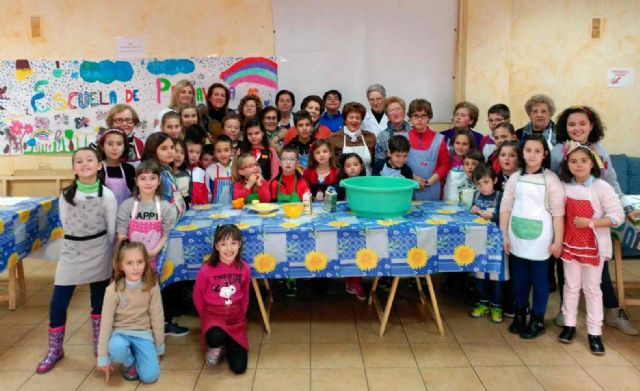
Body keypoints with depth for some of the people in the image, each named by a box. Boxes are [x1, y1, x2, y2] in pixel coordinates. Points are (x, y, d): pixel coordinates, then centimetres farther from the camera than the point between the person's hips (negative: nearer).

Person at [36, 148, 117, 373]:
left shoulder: (107, 195, -7)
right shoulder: (66, 194, -3)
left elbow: (111, 230, 0)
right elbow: (65, 223, 5)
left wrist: (107, 254, 4)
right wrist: (77, 243, 7)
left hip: (99, 251, -1)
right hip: (71, 251, 1)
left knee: (99, 300, 11)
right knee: (58, 303, 1)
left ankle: (100, 345, 27)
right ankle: (55, 350, 19)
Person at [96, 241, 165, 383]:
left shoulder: (152, 286, -12)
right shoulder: (113, 289, -17)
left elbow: (157, 317, -4)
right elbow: (106, 323, -12)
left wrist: (159, 348, 4)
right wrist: (103, 358, -10)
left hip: (143, 333, 1)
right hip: (121, 332, -1)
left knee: (150, 376, -16)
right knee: (117, 348, -37)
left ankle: (135, 355, 16)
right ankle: (129, 363, 0)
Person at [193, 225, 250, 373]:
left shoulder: (244, 268, -9)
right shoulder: (207, 269, -17)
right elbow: (198, 296, -2)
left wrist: (241, 315, 10)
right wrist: (206, 317, 3)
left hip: (236, 319, 2)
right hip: (213, 315, -2)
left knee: (239, 367, -5)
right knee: (215, 337, -38)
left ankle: (228, 343, 28)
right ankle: (215, 348, 1)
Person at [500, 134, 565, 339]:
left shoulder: (551, 179, -8)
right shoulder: (515, 177, 2)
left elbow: (558, 212, -8)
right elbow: (505, 207, 4)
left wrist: (558, 241, -9)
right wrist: (504, 235, 1)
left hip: (540, 239, -3)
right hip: (517, 237, 4)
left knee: (539, 279, 7)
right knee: (519, 278, 14)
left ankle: (537, 320, 21)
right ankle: (520, 314, 31)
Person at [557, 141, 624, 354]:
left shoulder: (602, 187, -14)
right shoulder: (564, 187, -3)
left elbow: (618, 216, -15)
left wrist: (590, 222, -23)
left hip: (594, 246, -3)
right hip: (570, 245, 3)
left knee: (592, 288, 8)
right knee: (571, 286, 13)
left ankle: (594, 332, 17)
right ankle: (569, 324, 26)